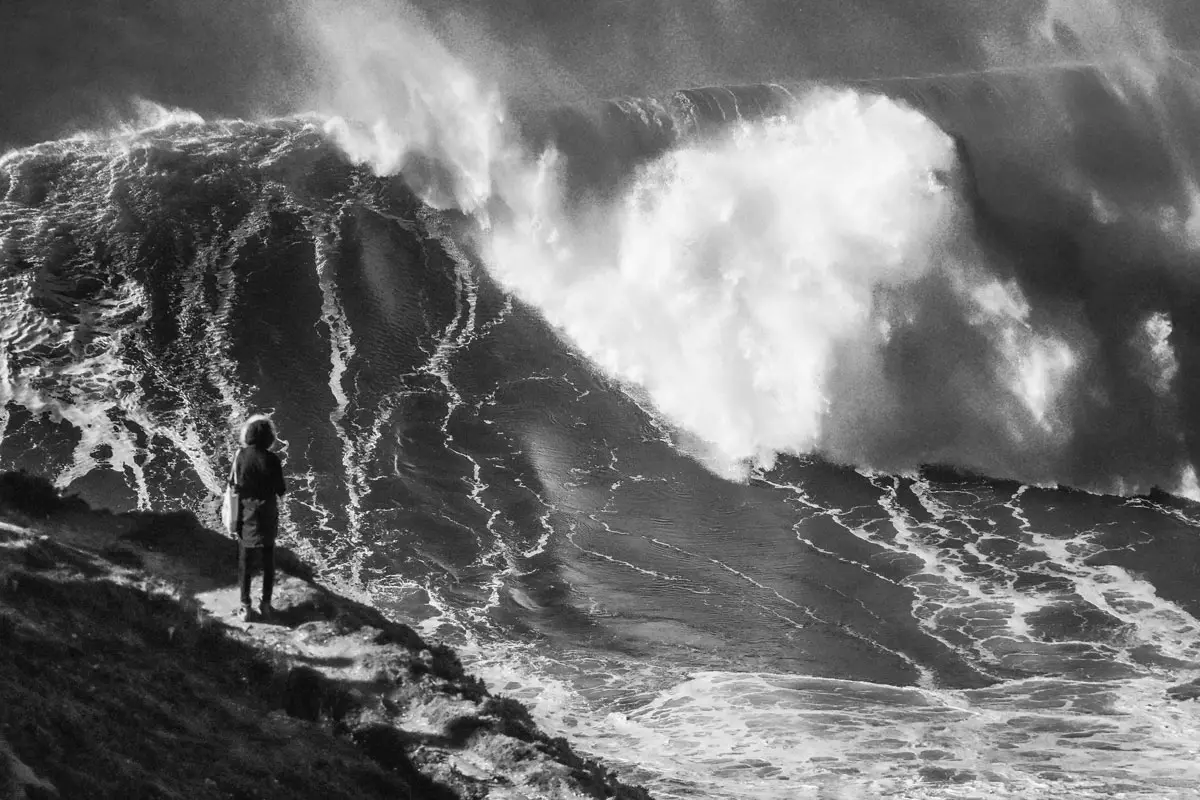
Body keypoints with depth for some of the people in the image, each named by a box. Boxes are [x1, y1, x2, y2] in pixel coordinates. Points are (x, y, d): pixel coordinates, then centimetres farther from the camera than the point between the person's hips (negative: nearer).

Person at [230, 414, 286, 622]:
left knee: (245, 560, 13)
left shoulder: (240, 456, -13)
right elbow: (280, 490, -10)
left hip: (246, 513, 1)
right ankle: (266, 604, 20)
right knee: (268, 560, 16)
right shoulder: (271, 460, -17)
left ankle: (246, 607, 14)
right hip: (267, 515, -1)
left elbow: (235, 486, -10)